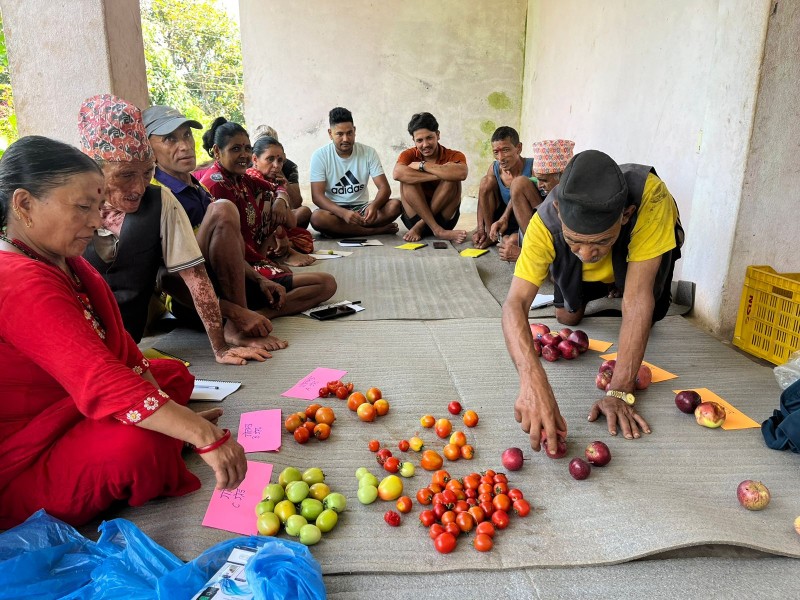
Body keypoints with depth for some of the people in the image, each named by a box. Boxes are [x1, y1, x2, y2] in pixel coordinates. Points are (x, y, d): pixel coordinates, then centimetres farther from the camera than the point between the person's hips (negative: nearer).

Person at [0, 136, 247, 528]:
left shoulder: (64, 262, 4)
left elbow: (121, 349, 2)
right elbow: (99, 382, -39)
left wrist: (174, 416, -9)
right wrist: (206, 436, -42)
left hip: (65, 416, 10)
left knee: (175, 375, 13)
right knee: (140, 445, -33)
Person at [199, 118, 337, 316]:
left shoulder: (239, 178, 13)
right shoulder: (216, 184, -17)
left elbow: (277, 189, 28)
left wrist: (280, 200, 2)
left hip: (248, 262, 10)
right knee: (327, 284, -16)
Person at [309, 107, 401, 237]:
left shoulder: (369, 153, -1)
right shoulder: (320, 156, -7)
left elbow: (384, 187, -7)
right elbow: (317, 196, -15)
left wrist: (374, 206, -32)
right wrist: (344, 213, -33)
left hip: (361, 208, 1)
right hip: (334, 210, -1)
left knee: (395, 205, -23)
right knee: (317, 217, -36)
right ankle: (376, 230, -24)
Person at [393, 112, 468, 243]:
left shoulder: (454, 156, -3)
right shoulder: (409, 155, -1)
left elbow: (462, 173, -30)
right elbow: (397, 173, -27)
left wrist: (422, 165, -23)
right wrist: (440, 174, -29)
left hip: (444, 219, 0)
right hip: (415, 216, 1)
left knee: (453, 179, -23)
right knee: (408, 178, -21)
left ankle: (420, 227, -20)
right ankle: (438, 230, -28)